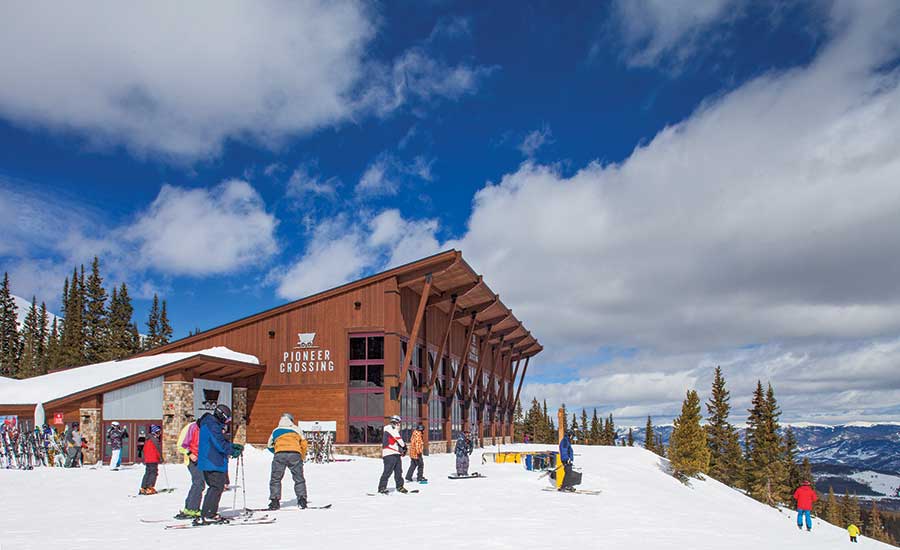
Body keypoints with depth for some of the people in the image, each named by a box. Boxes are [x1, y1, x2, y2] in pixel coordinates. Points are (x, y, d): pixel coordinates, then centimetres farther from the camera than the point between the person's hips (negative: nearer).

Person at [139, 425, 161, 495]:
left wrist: (144, 460, 25)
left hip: (147, 460, 9)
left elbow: (144, 450, 19)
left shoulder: (147, 440, 14)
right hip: (153, 460, -9)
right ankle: (150, 488, -9)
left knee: (147, 473, 12)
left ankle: (143, 488, 12)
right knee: (153, 473, -4)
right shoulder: (154, 440, -13)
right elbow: (158, 450, -13)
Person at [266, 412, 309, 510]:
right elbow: (304, 444, 19)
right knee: (299, 479, 9)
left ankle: (274, 501, 0)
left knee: (275, 479, 8)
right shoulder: (296, 429, 23)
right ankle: (302, 499, 1)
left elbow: (269, 445, 28)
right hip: (295, 454, 0)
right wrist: (303, 456, 32)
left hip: (279, 454, 0)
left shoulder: (275, 431, 25)